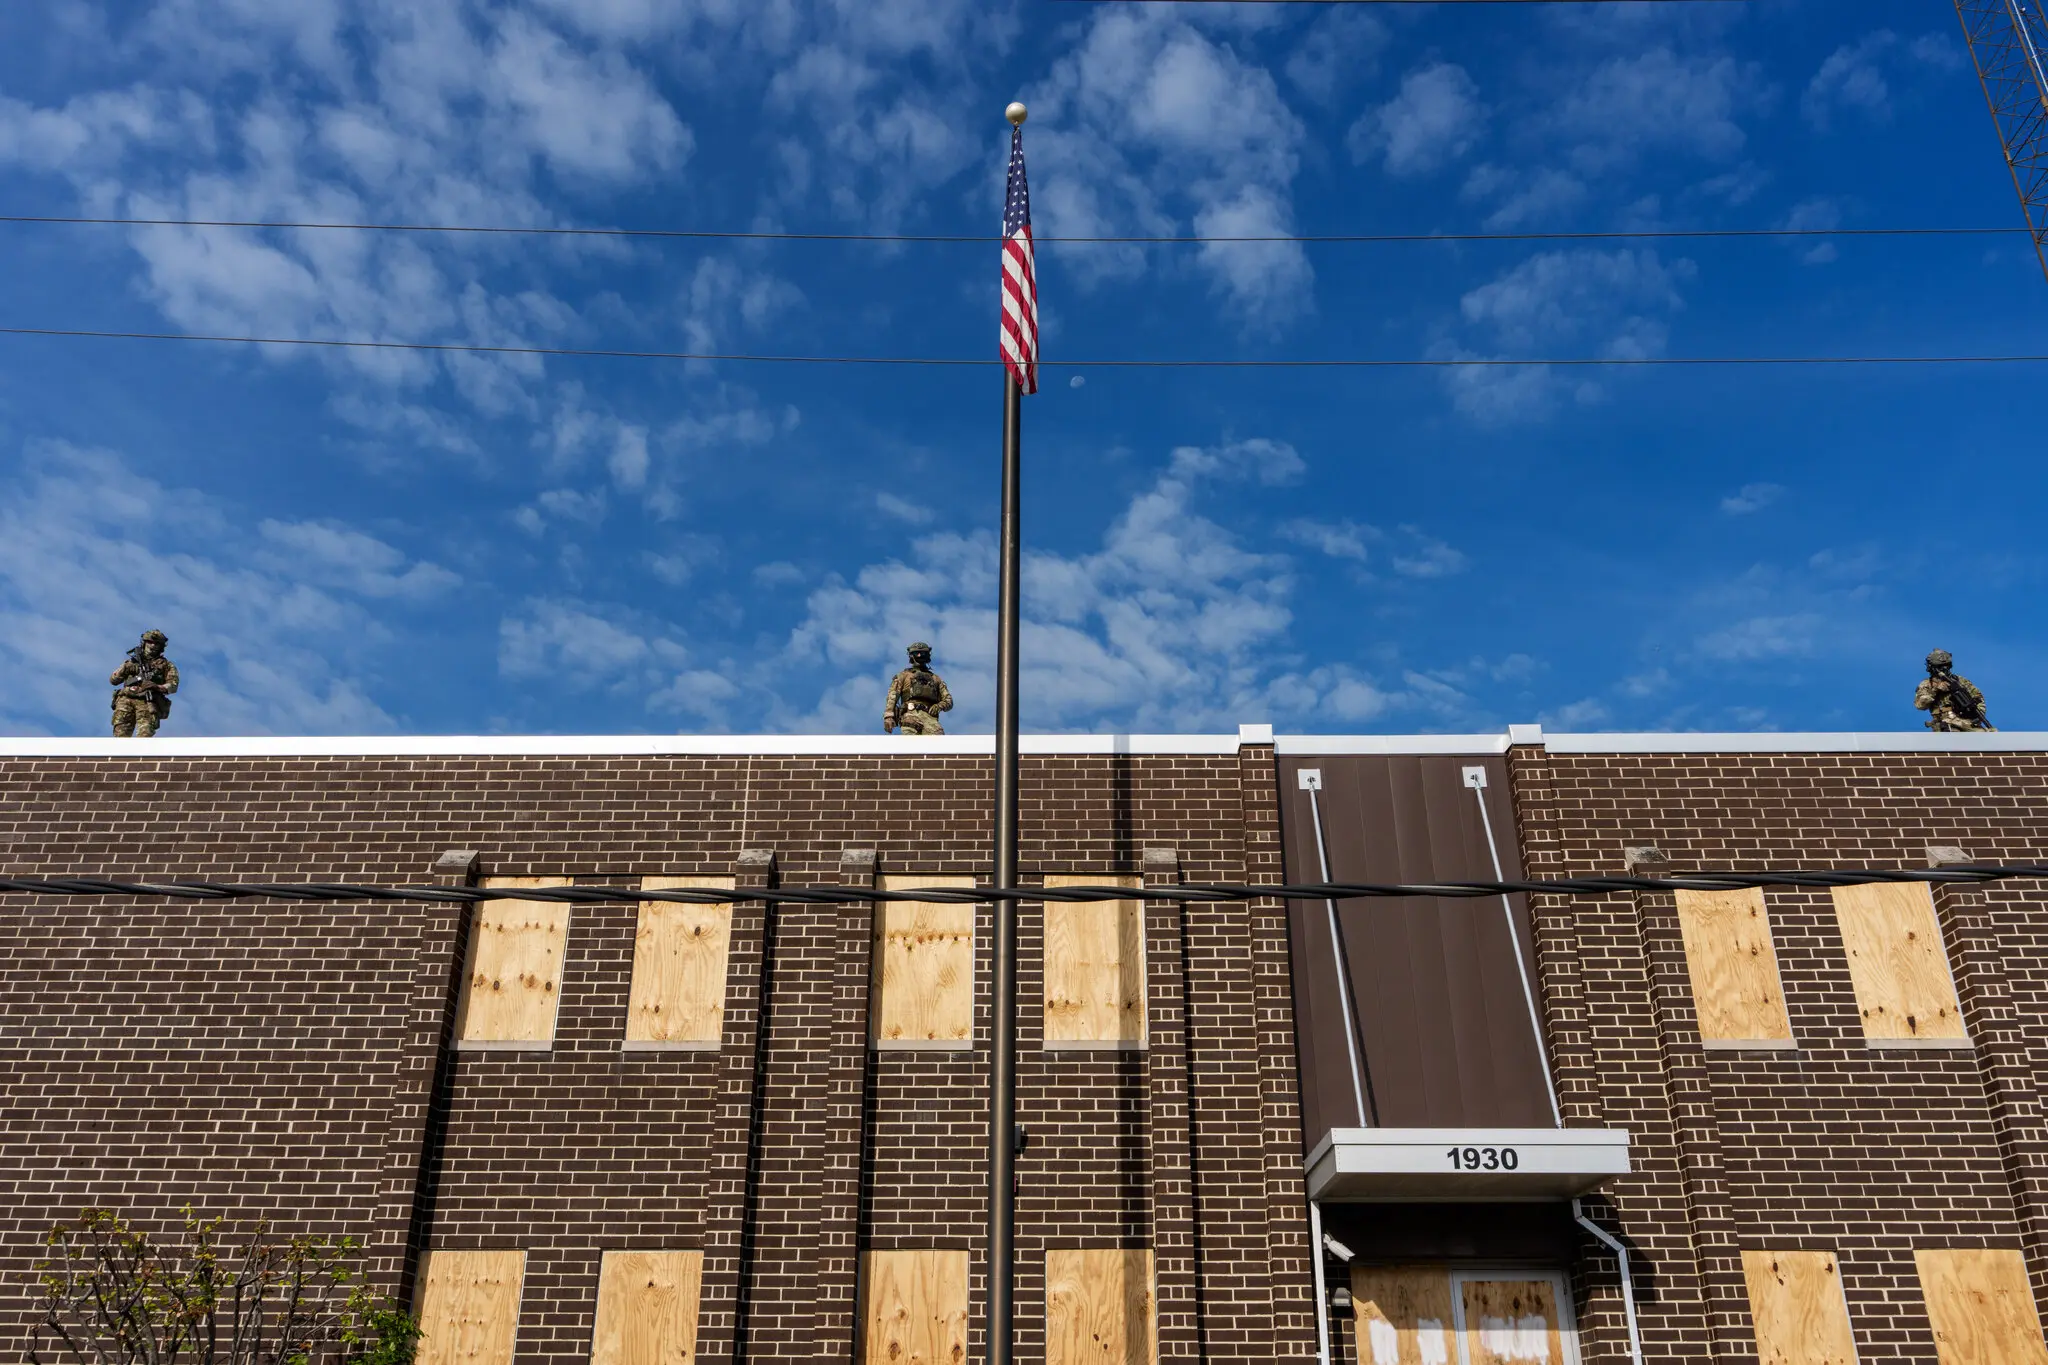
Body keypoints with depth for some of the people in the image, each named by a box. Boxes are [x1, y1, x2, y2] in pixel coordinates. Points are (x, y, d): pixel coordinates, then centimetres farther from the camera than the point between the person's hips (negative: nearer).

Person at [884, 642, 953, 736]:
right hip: (911, 714, -2)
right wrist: (888, 716, -5)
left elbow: (948, 701, 23)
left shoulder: (936, 678, 31)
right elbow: (892, 697, 12)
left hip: (930, 716, 2)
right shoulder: (904, 675, 25)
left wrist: (940, 706, -2)